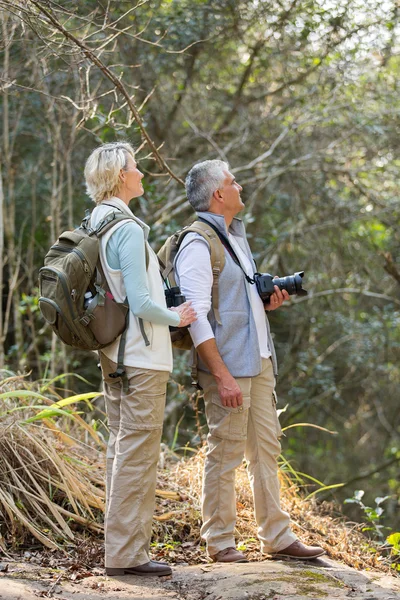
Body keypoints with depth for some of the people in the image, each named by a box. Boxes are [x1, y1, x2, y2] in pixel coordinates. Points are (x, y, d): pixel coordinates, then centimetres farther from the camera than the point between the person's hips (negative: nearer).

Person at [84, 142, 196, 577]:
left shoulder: (95, 224, 9)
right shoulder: (128, 229, -18)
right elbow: (141, 302, -21)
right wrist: (176, 317, -4)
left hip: (113, 355, 10)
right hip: (142, 357, -10)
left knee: (121, 450, 15)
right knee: (138, 453, -5)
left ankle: (120, 545, 21)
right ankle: (127, 553, -1)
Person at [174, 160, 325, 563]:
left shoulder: (236, 236, 16)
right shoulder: (197, 245, -13)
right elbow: (196, 316, -18)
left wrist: (266, 301, 6)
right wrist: (222, 375, -22)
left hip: (259, 360, 9)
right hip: (227, 364, -9)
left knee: (266, 449, 12)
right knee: (226, 453, -2)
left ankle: (276, 537, 20)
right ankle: (220, 542, 9)